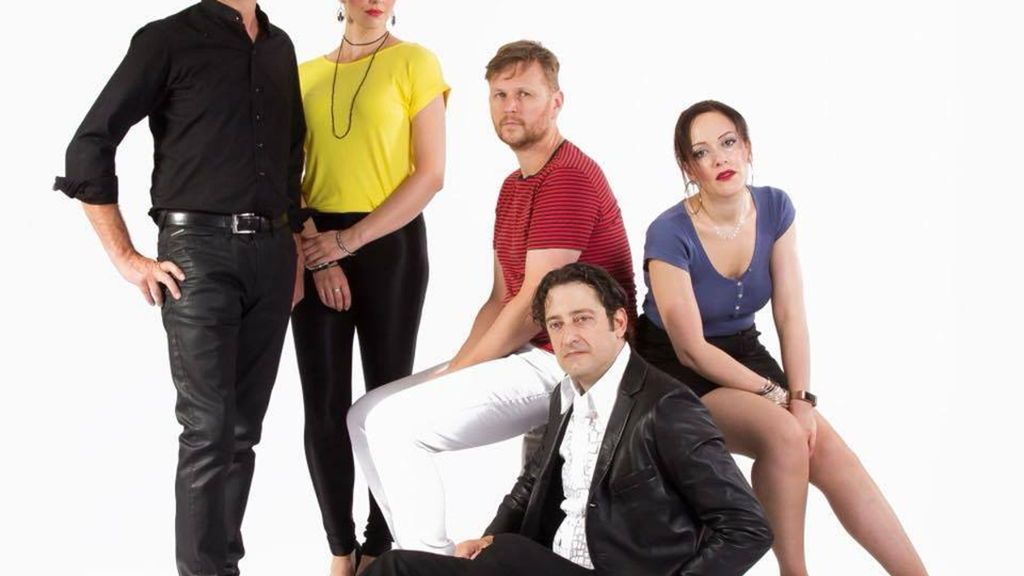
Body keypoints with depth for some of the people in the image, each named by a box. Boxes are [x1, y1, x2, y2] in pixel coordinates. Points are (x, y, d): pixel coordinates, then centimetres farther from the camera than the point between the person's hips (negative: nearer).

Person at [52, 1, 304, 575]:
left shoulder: (280, 47, 14)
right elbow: (89, 149, -7)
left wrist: (292, 246, 16)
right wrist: (127, 258, -9)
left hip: (269, 253, 5)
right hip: (199, 249, -5)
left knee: (244, 428, 8)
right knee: (210, 428, -9)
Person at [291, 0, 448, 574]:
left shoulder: (415, 62, 0)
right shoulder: (307, 74, 10)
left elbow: (431, 174, -6)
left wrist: (351, 239, -11)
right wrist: (314, 251, -8)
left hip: (389, 243, -3)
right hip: (318, 249, 3)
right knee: (324, 404, 0)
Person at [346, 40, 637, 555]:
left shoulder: (570, 179, -15)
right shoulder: (512, 186, 18)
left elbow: (535, 305, -18)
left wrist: (455, 372, -10)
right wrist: (454, 370, 0)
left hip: (564, 364, -10)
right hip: (524, 355, 10)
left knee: (395, 424, -17)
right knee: (365, 416, 4)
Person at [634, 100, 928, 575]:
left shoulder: (774, 208, -6)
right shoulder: (669, 236, -22)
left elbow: (790, 315, -5)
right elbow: (691, 349, -18)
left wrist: (802, 399, -16)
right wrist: (778, 396, -18)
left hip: (744, 355, 5)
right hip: (679, 372, -5)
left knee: (831, 453, -13)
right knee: (784, 434, -28)